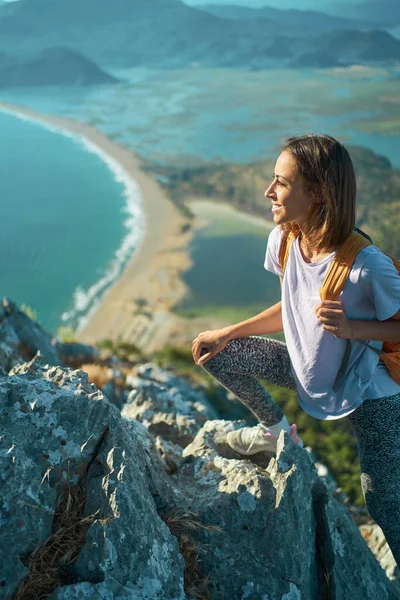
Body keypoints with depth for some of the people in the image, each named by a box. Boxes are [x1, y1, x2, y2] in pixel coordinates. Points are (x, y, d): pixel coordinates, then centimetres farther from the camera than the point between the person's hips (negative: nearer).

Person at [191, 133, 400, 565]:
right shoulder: (282, 240, -12)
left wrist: (351, 328, -34)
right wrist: (226, 333, 0)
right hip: (306, 370, 6)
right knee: (215, 353, -1)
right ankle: (277, 430, 21)